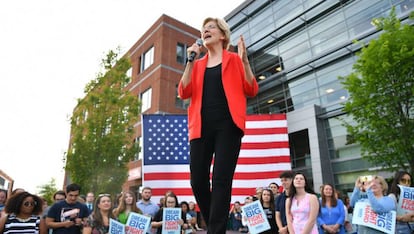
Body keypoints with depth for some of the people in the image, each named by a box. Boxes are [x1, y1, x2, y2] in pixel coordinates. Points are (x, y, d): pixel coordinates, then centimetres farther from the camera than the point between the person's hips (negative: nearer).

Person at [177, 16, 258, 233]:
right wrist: (190, 62, 1)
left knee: (221, 179, -10)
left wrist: (244, 60, -5)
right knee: (198, 181, 0)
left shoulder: (234, 59, 14)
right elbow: (184, 93, 8)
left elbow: (251, 90, 5)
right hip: (201, 126, 3)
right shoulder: (197, 65, 21)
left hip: (227, 125, -3)